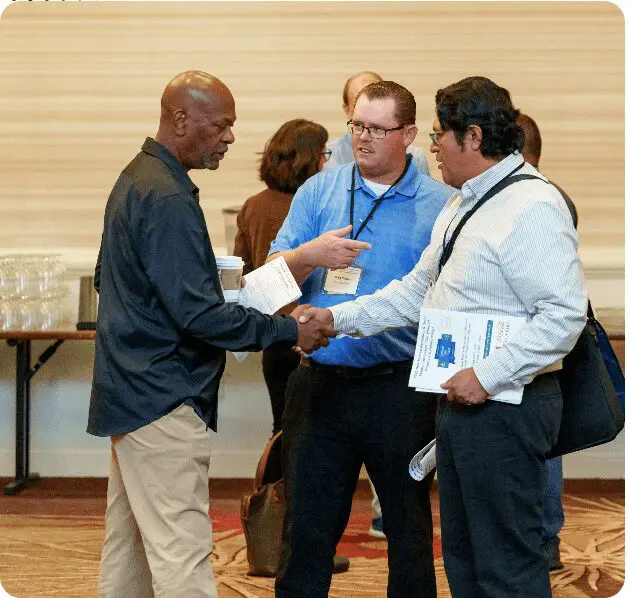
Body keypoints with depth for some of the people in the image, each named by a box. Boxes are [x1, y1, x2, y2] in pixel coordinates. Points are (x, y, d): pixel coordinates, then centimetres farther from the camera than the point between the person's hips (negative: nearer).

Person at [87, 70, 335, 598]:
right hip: (164, 398, -11)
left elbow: (107, 278, 24)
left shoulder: (135, 179, 14)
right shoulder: (168, 199, -18)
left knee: (127, 546, 15)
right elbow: (196, 313, -22)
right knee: (183, 555, -11)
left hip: (130, 391, 11)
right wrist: (289, 330, -16)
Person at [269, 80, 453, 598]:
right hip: (320, 382, 2)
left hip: (399, 387, -2)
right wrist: (310, 256, -18)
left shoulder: (440, 206, 0)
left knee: (409, 526, 9)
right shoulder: (318, 192, 8)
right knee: (307, 524, 9)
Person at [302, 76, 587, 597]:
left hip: (504, 406, -10)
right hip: (462, 400, 10)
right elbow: (419, 290, 20)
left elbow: (564, 315, -25)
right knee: (462, 555, 18)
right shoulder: (463, 205, 15)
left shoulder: (533, 207, -18)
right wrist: (339, 318, 12)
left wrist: (488, 376, -25)